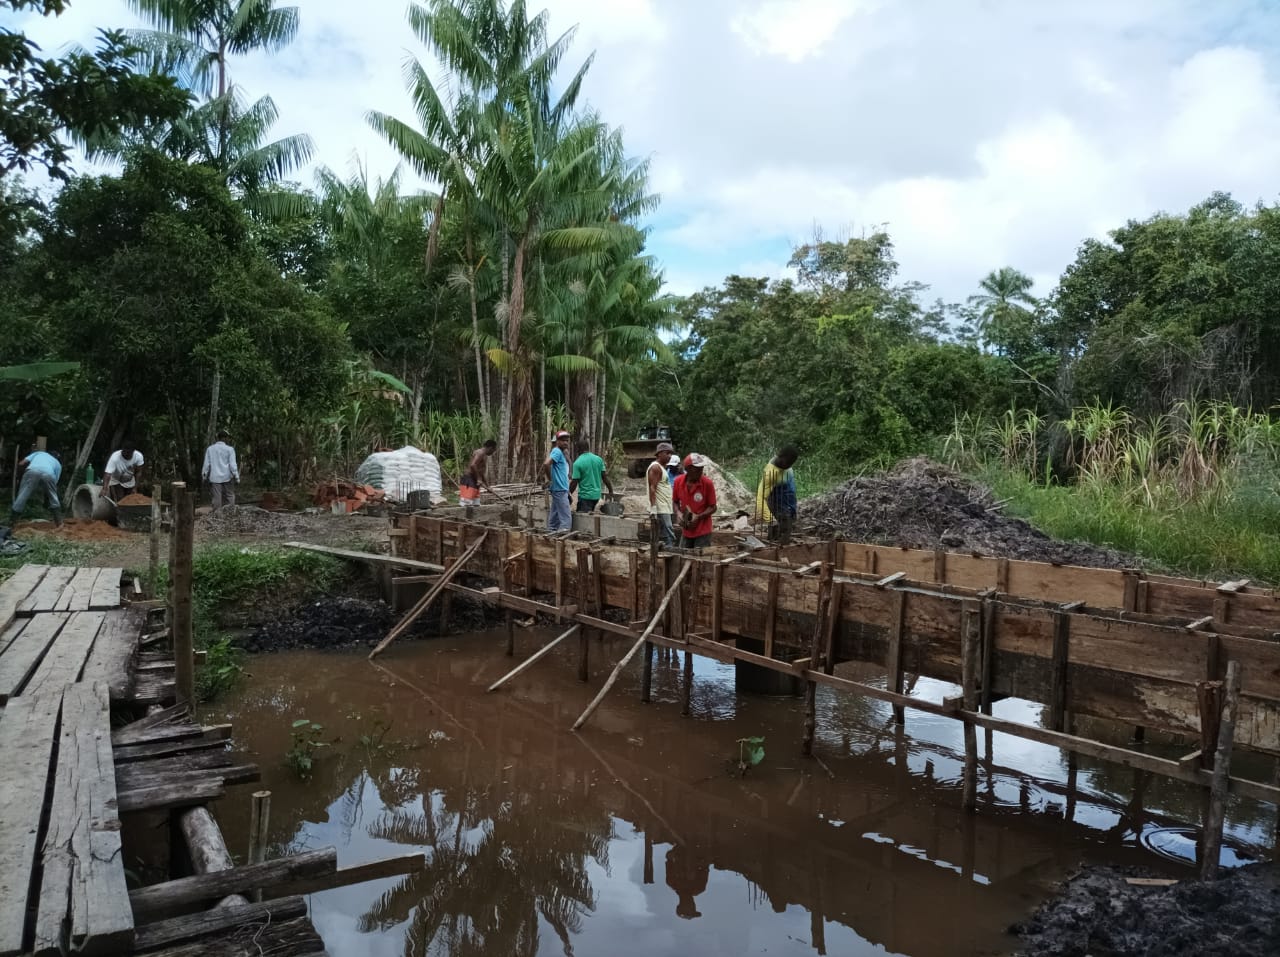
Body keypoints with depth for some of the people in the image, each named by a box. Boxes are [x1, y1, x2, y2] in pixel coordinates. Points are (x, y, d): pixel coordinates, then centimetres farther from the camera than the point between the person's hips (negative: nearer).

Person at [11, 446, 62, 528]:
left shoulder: (38, 453, 40)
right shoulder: (58, 464, 38)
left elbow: (21, 464, 25)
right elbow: (54, 483, 32)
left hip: (33, 471, 0)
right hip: (49, 474, 0)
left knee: (21, 497, 7)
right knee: (53, 499, 18)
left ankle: (11, 522, 8)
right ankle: (59, 523, 17)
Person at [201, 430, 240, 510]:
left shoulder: (210, 449, 4)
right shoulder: (229, 449, -4)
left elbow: (206, 464, 6)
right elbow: (232, 465, -7)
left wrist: (204, 476, 15)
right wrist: (237, 477, -3)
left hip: (215, 478, 2)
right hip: (227, 477, -2)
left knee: (216, 499, 2)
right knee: (229, 497, 7)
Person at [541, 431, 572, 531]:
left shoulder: (562, 452, 17)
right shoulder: (557, 451, -12)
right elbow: (546, 464, -28)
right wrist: (550, 479, -15)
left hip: (561, 490, 10)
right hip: (560, 490, -10)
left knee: (554, 518, 12)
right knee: (566, 519, -12)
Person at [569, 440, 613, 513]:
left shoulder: (578, 463, -12)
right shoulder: (599, 459, 3)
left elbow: (574, 482, -12)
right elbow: (604, 477, 4)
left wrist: (569, 494, 1)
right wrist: (611, 491, 12)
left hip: (585, 496, -6)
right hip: (596, 495, 6)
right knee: (590, 514, 20)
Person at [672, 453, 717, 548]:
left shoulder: (707, 483, -15)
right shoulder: (678, 482, -5)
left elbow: (713, 507, -8)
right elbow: (675, 502, 9)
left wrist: (698, 517, -22)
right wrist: (679, 513, -10)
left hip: (703, 531, -4)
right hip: (686, 531, 4)